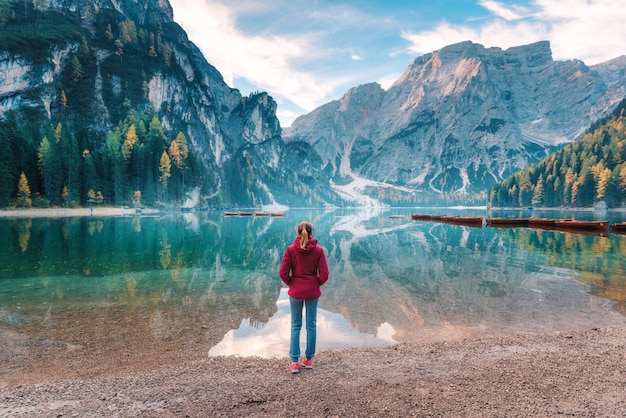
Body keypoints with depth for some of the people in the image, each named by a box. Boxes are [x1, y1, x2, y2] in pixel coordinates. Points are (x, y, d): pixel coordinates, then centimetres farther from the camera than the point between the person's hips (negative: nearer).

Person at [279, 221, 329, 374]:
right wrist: (316, 284, 9)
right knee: (311, 325, 13)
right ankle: (308, 359, 22)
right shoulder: (318, 250, -7)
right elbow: (324, 275, -10)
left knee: (295, 326, 10)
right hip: (313, 292, 0)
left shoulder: (291, 250, -8)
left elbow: (283, 273, -10)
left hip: (295, 292, 0)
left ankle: (294, 362, 11)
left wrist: (291, 284, 7)